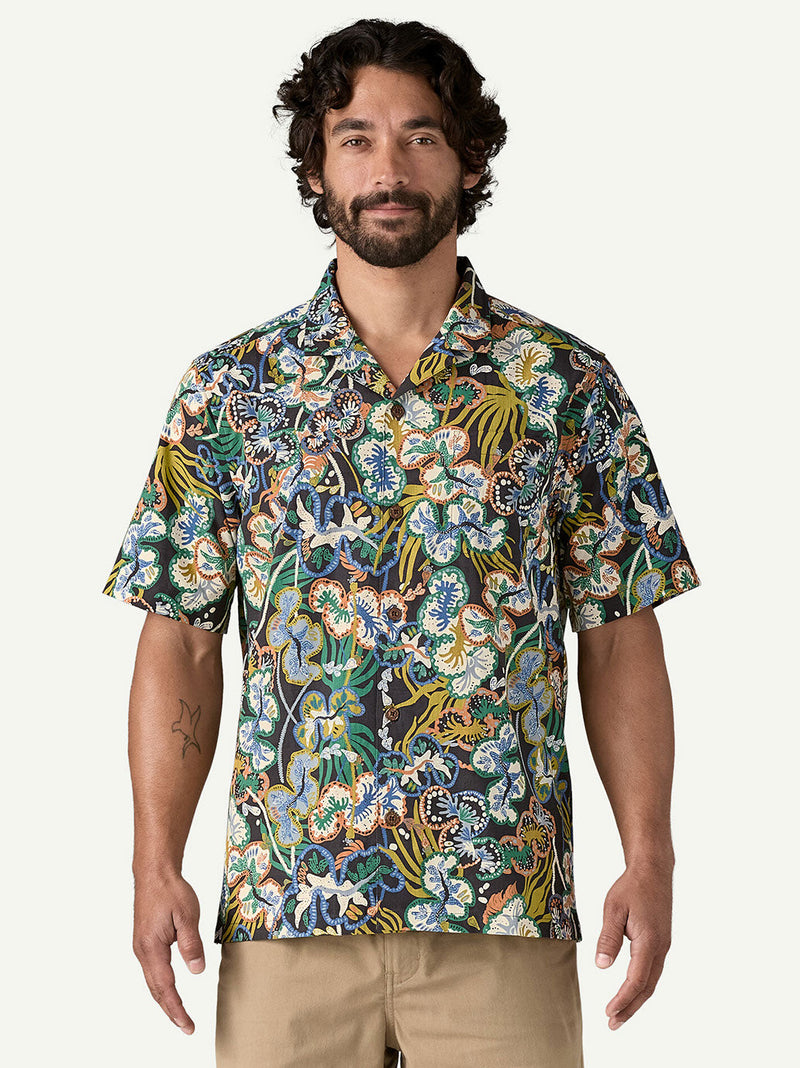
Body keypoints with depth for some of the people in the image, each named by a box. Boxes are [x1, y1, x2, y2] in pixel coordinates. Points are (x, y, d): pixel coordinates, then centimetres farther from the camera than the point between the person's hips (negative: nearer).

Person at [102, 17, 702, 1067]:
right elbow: (181, 642, 5)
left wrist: (651, 859, -6)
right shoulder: (230, 389, 4)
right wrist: (157, 865, -4)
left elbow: (621, 640, 3)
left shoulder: (568, 387, 3)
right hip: (286, 904, 1)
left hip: (506, 909, 0)